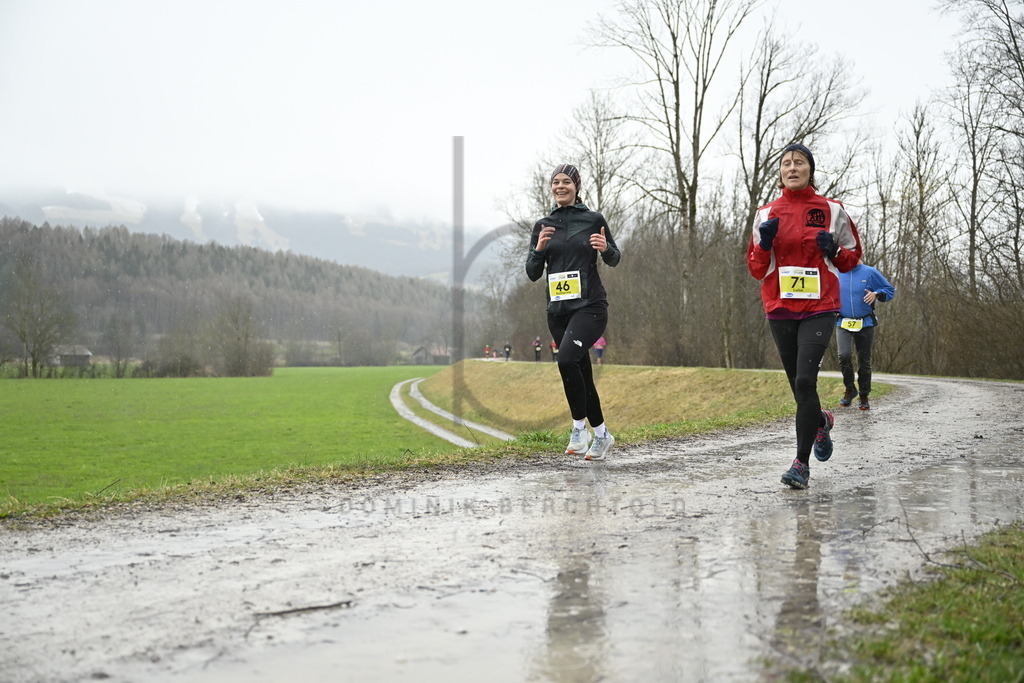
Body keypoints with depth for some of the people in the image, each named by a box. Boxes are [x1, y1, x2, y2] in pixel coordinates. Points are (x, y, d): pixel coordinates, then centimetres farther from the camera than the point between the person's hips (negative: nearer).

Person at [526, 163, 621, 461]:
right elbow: (533, 273, 7)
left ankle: (579, 426, -11)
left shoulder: (594, 219, 0)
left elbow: (614, 259, 9)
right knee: (581, 374, 10)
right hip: (558, 310, 5)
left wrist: (606, 249, -12)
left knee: (567, 359, -26)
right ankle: (602, 434, 25)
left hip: (590, 306, -5)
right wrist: (539, 249, -11)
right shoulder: (543, 225, 9)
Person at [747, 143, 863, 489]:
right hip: (780, 308, 3)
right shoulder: (766, 213, 7)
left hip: (819, 308, -3)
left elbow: (852, 257, 11)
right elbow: (756, 269, 9)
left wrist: (833, 251, -10)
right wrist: (765, 244, -10)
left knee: (805, 380, -16)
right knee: (798, 385, 9)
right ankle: (821, 421, 44)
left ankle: (802, 463, -10)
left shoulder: (831, 210, 2)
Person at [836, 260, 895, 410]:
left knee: (864, 361, 6)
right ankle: (850, 389, 3)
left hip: (865, 324, 0)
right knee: (844, 355, -19)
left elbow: (890, 290, 6)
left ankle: (864, 396, 21)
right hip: (843, 324, 0)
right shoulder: (836, 273, 4)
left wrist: (876, 294, -14)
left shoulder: (870, 273, -1)